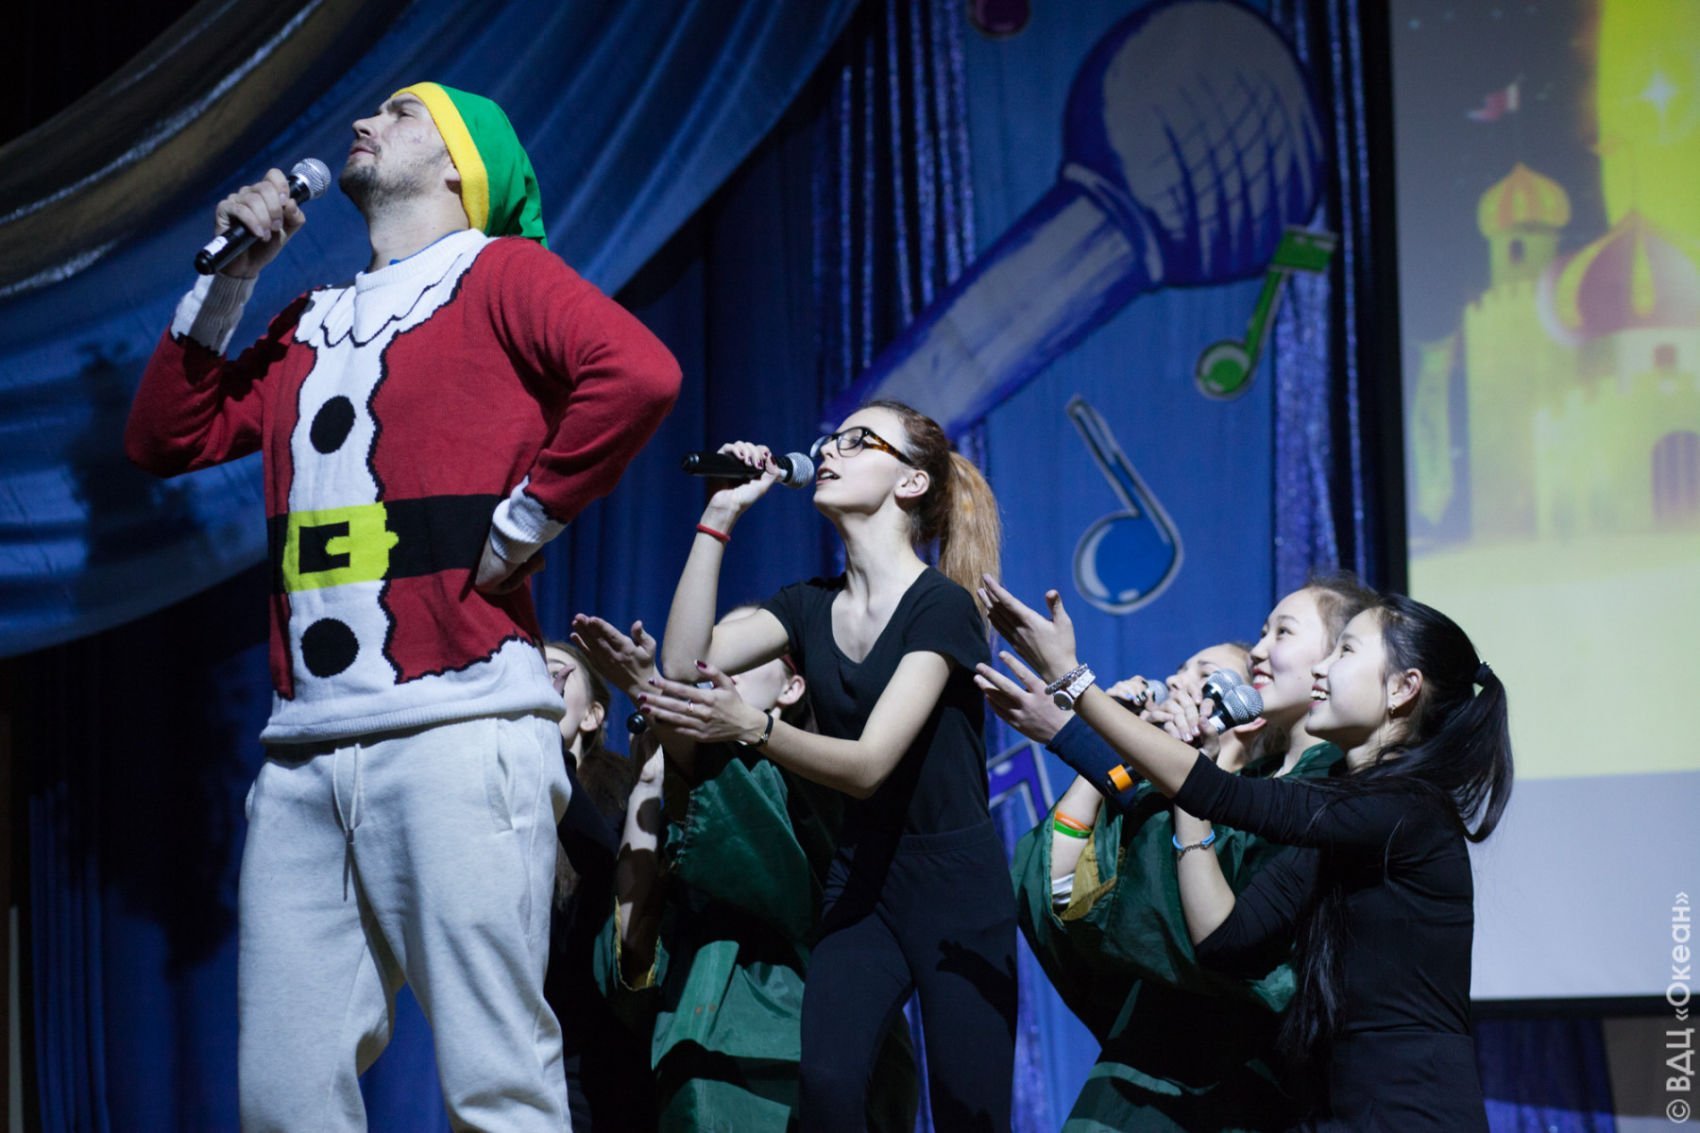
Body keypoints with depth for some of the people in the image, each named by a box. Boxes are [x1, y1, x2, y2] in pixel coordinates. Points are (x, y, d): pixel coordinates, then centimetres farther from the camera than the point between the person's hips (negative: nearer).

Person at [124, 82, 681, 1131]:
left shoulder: (496, 273, 5)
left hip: (458, 726, -7)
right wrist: (229, 277, 17)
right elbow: (168, 438, 22)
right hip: (304, 750, 7)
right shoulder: (311, 325, 26)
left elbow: (638, 372, -12)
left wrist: (530, 516, -10)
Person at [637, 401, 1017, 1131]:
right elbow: (686, 662, -7)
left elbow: (869, 763, -23)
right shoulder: (811, 605, 7)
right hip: (861, 879, 5)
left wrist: (751, 729, -40)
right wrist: (720, 515, -7)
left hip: (955, 885, -5)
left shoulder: (940, 606, -13)